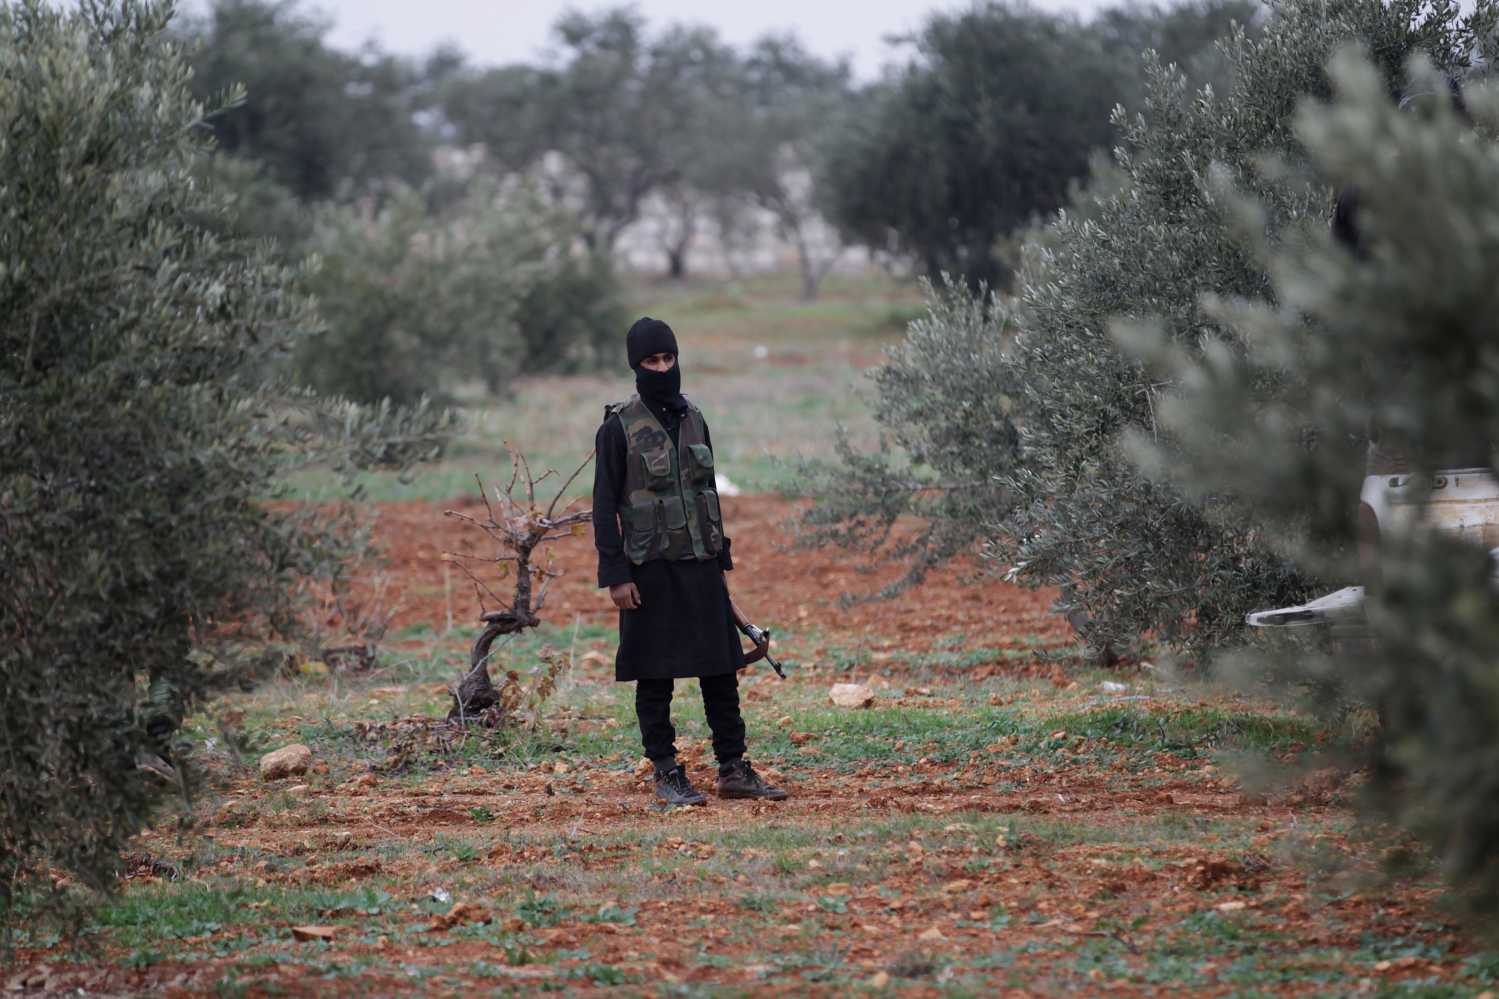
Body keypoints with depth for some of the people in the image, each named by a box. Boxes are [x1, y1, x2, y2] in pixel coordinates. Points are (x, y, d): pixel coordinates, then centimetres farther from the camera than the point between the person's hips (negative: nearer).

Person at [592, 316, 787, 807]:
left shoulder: (693, 420, 11)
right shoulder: (619, 427, -7)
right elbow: (605, 506, -8)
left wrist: (722, 560, 15)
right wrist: (616, 576, -13)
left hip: (701, 566, 5)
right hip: (651, 570, -5)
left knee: (720, 671, 6)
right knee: (655, 677, 1)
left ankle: (733, 769, 12)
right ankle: (666, 775, 8)